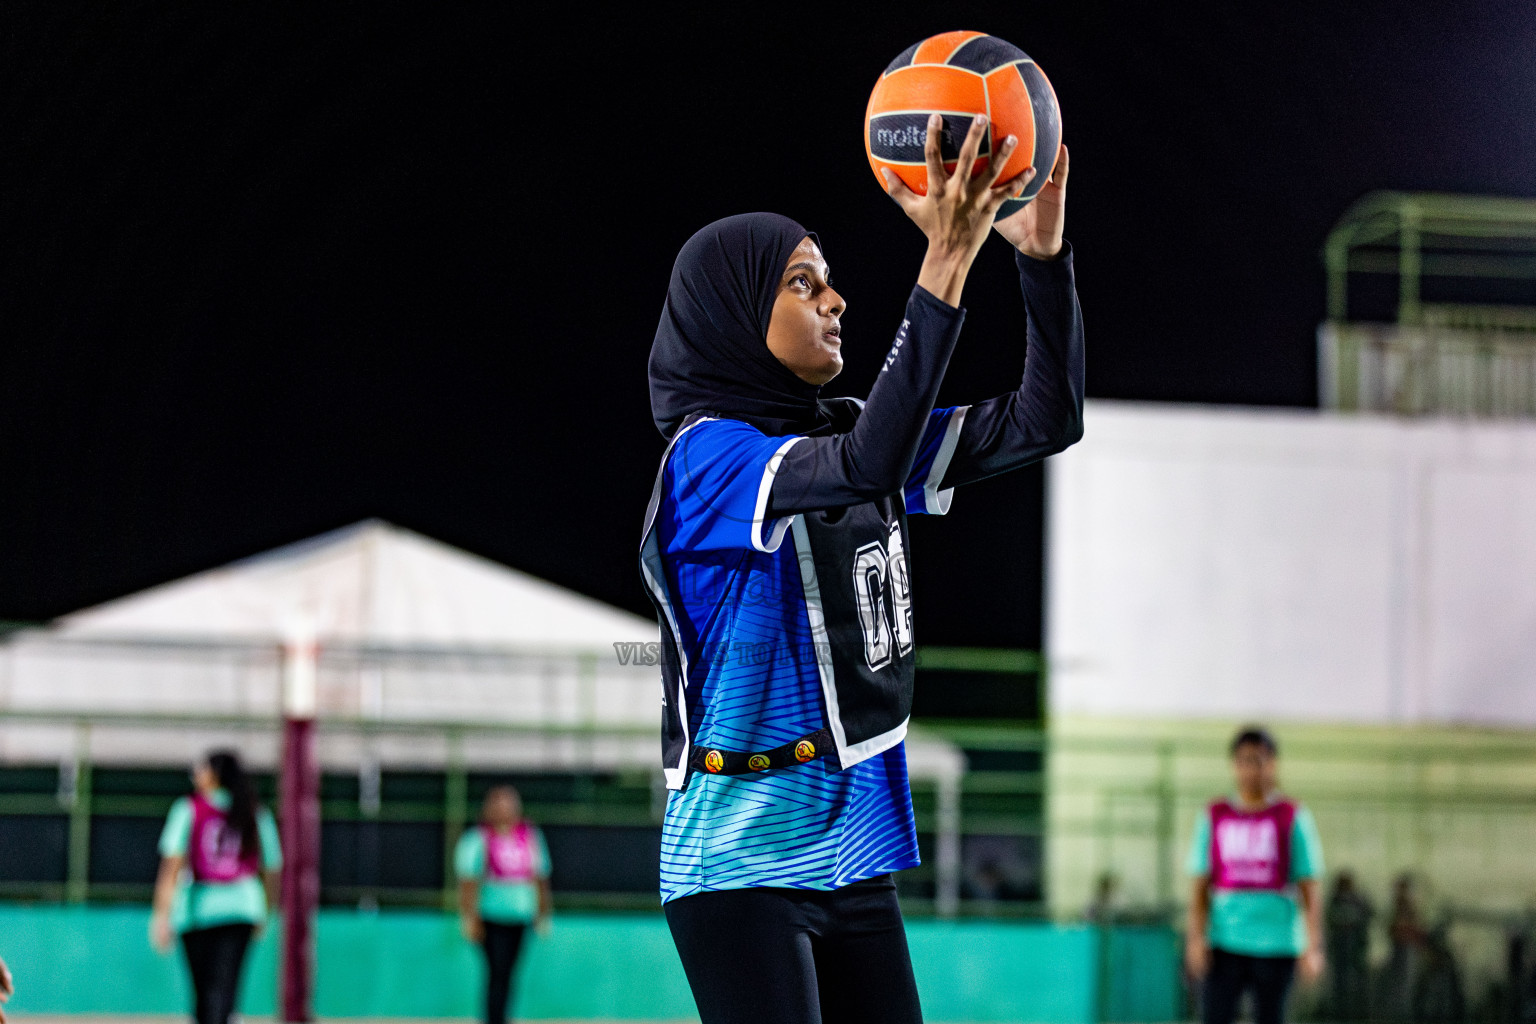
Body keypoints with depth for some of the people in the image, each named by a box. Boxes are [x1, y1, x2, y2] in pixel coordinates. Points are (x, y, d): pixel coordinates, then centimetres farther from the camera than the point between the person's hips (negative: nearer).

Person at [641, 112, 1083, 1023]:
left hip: (855, 856, 8)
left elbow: (1044, 422, 6)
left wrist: (1043, 254, -9)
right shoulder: (705, 455, -12)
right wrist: (945, 263, -35)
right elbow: (865, 465, -31)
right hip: (744, 864, -7)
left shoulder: (839, 434, 11)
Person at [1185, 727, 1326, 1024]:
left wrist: (1313, 947, -5)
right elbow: (1200, 886, 9)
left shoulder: (1292, 817, 3)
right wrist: (1196, 938, -2)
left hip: (1276, 946, -1)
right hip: (1224, 943, 1)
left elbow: (1309, 891, 2)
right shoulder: (1214, 817, 9)